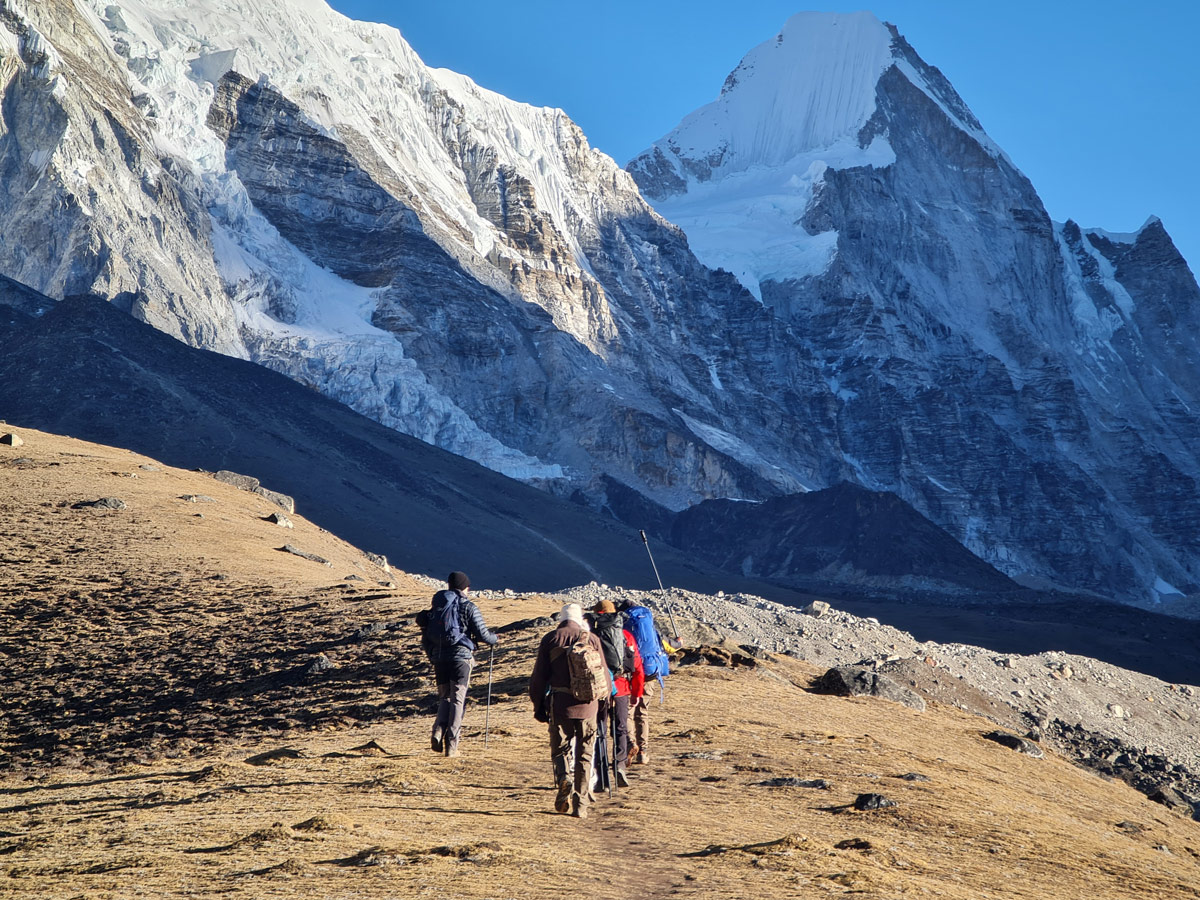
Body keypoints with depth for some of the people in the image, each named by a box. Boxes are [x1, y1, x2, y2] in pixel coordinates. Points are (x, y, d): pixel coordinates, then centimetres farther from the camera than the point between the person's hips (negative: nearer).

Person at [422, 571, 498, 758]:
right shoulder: (468, 607, -3)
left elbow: (426, 636, 13)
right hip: (461, 657, -4)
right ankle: (451, 745, -2)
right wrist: (495, 639, 16)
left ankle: (438, 730, -9)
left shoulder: (436, 607, 12)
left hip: (439, 658, 4)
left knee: (445, 697, 16)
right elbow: (482, 634, -5)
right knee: (457, 700, 2)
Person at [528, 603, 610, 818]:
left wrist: (538, 706, 10)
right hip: (587, 704, 1)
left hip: (560, 703, -1)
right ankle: (580, 805, 7)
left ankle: (564, 778, -20)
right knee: (584, 754, 8)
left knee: (560, 749, 11)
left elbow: (539, 676, 2)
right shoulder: (592, 639, 5)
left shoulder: (550, 639, 3)